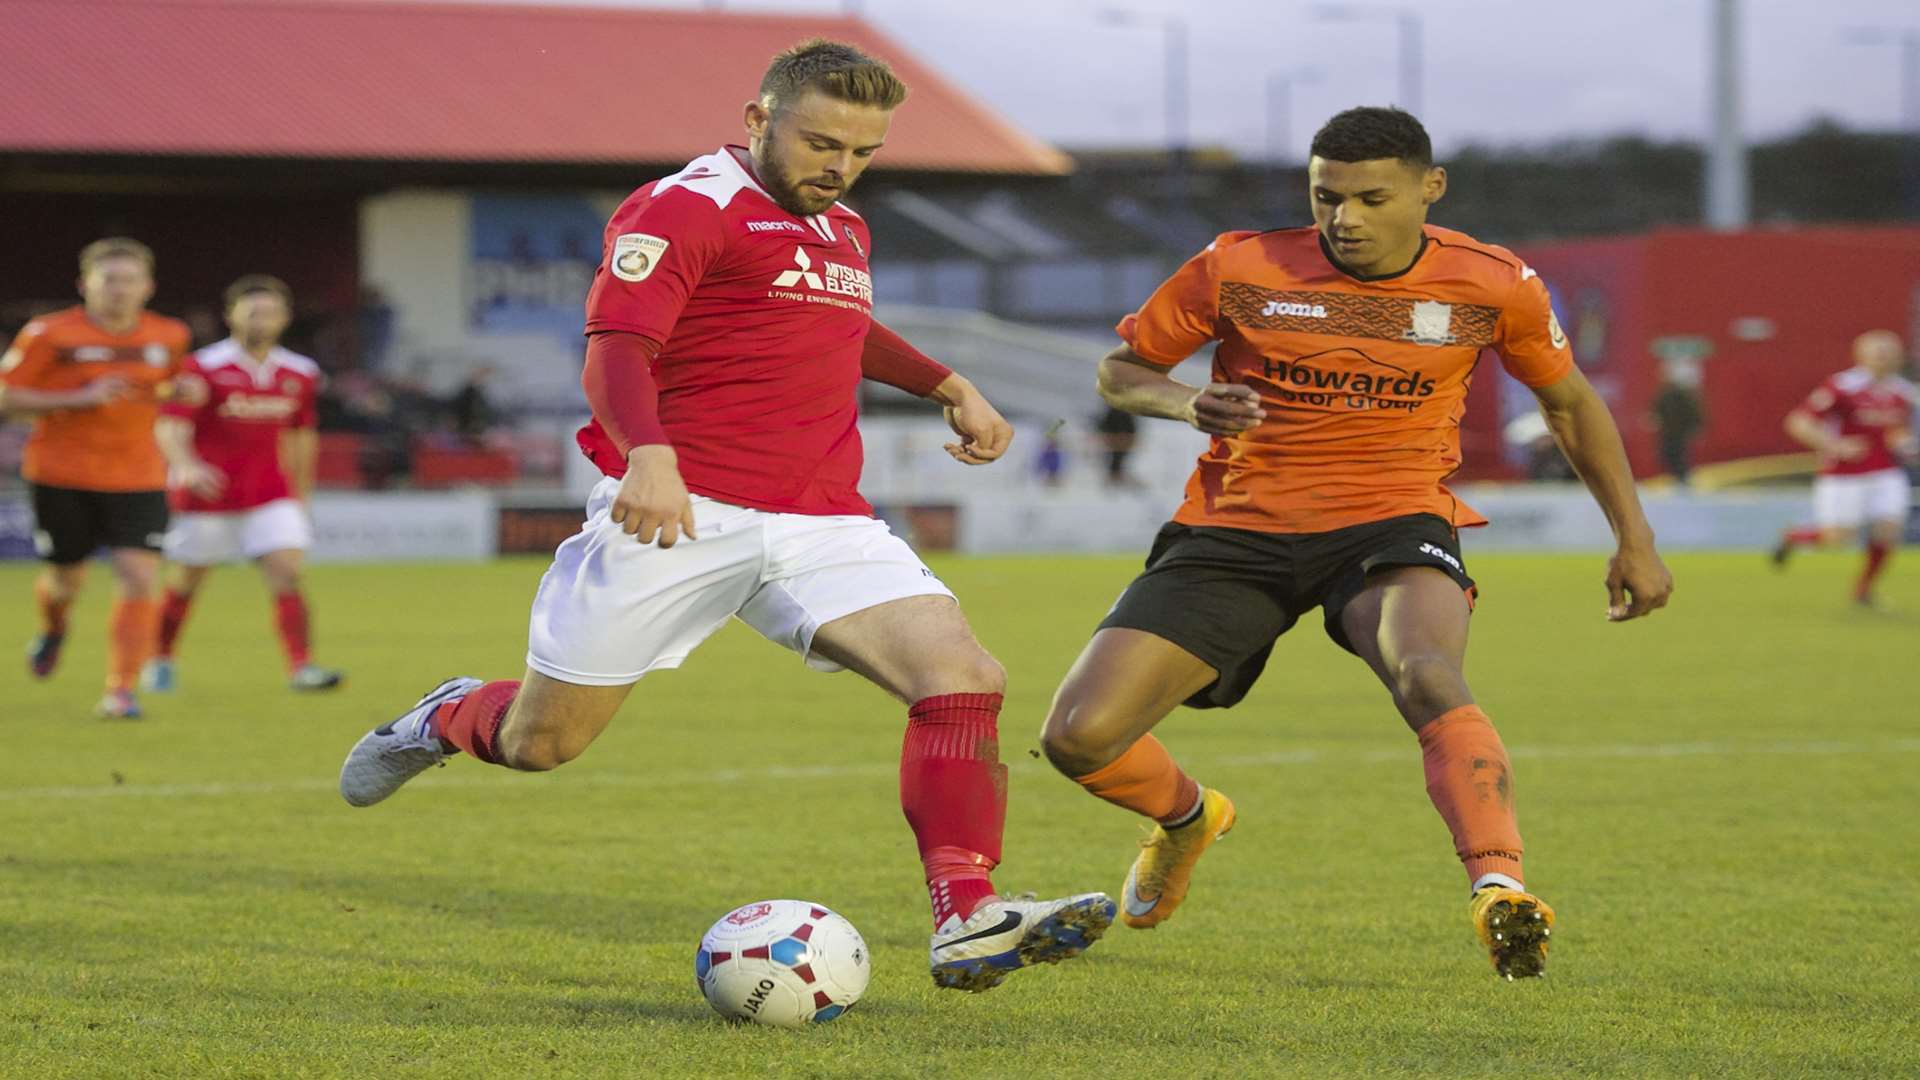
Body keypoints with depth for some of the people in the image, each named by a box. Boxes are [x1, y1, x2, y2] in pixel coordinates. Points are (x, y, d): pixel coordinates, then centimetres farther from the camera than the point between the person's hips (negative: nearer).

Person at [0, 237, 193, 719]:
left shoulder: (170, 336, 3)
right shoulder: (49, 335, -10)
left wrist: (179, 391, 0)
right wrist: (78, 399, -20)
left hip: (138, 478, 2)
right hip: (62, 476, -2)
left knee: (139, 579, -13)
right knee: (67, 579, 7)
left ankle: (121, 691, -6)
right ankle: (53, 627, 45)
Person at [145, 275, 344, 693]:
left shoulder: (301, 374, 2)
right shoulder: (204, 368, -13)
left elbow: (302, 436, 16)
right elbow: (171, 427, -21)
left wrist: (302, 495, 20)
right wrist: (187, 466, -41)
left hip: (270, 494, 3)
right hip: (208, 492, -2)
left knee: (288, 575, -15)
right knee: (187, 582, 11)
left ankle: (301, 666, -19)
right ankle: (159, 661, 33)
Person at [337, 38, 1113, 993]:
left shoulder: (842, 227, 21)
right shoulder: (684, 208, -6)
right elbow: (615, 351, -18)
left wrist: (947, 387, 36)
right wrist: (650, 455, -36)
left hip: (821, 521, 6)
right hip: (683, 513, -6)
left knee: (963, 675, -18)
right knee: (541, 744, 1)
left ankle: (966, 923, -24)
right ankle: (452, 719, 38)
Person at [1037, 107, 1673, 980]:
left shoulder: (1495, 287, -2)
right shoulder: (1237, 269, -5)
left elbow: (1569, 402, 16)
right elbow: (1120, 369, 7)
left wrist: (1634, 539, 12)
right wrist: (1186, 403, -16)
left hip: (1390, 524, -1)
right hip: (1236, 531, 2)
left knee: (1428, 677, -37)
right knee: (1078, 736, -9)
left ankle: (1499, 893, -48)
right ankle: (1187, 818, 25)